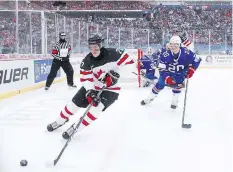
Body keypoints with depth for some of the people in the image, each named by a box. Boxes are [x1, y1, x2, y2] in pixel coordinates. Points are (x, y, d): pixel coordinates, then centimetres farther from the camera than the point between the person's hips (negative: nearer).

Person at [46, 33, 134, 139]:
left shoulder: (112, 54, -22)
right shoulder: (87, 61, -15)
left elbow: (124, 57, -9)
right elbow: (86, 79, -19)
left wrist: (115, 72, -19)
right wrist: (90, 92, -36)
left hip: (110, 89, -3)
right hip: (92, 87, 3)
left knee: (97, 106, -25)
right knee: (74, 103, 0)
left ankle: (75, 128, -12)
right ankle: (59, 122, 27)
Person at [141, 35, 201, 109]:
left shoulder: (186, 53, -31)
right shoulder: (165, 54, -32)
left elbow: (196, 60, -15)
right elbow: (161, 69, -28)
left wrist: (191, 70, -25)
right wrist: (167, 78, -40)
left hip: (180, 72, 0)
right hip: (167, 71, 0)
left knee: (177, 84, -21)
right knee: (160, 84, 5)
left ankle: (175, 101, 0)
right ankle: (150, 98, 28)